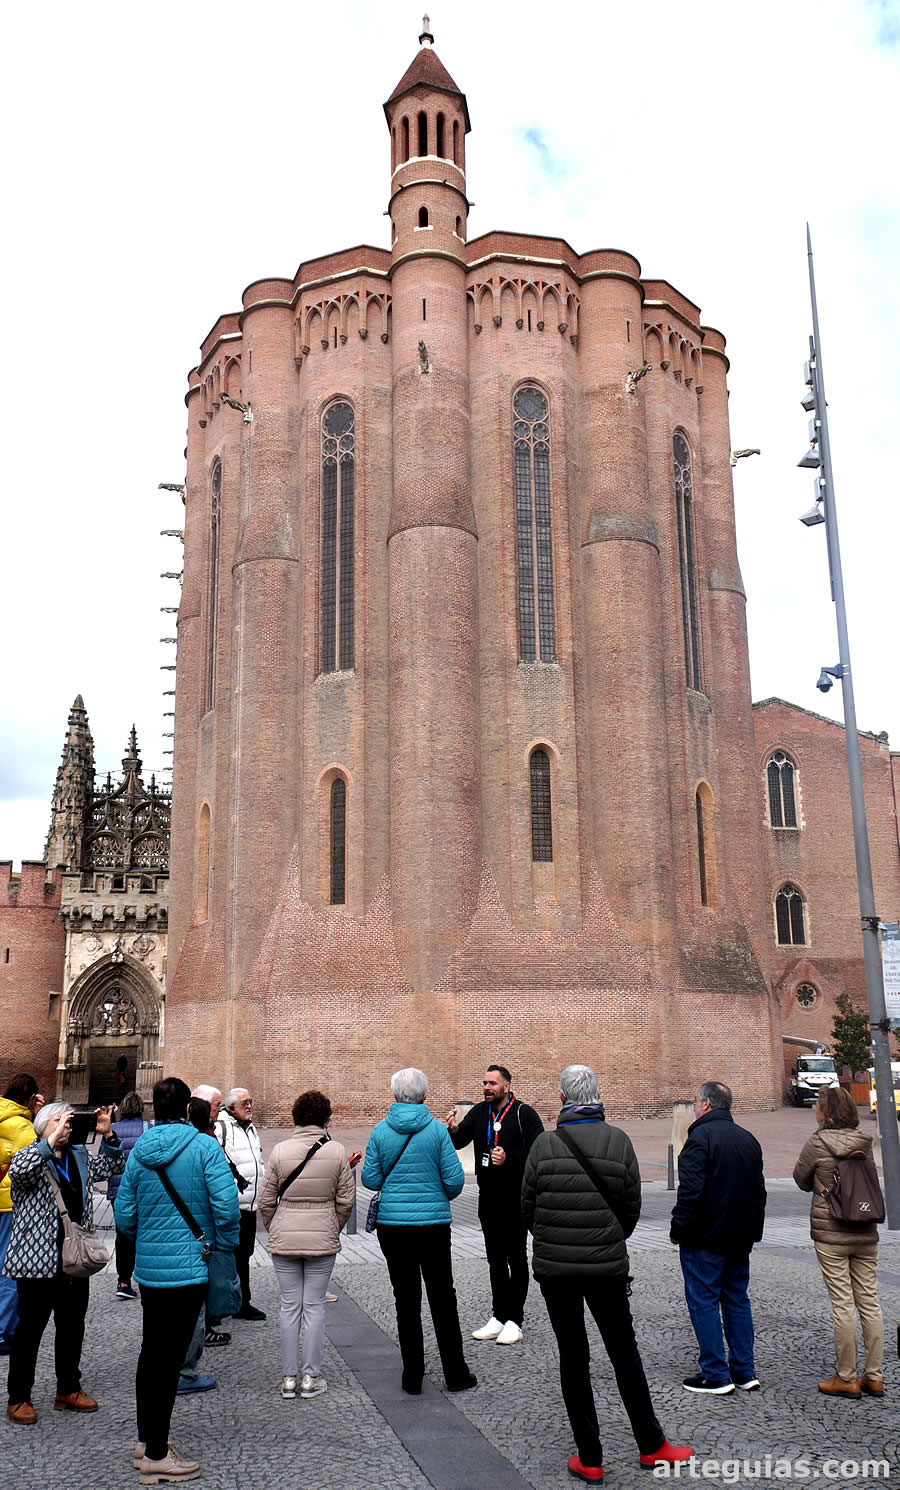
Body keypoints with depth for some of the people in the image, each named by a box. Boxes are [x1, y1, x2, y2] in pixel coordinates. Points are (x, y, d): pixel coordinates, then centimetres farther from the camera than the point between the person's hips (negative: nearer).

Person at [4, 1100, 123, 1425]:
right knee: (31, 1327, 4)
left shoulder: (79, 1156, 10)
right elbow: (19, 1170, -29)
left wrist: (106, 1135, -2)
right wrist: (51, 1141, -33)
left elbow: (114, 1166, 13)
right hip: (39, 1258, -6)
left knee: (72, 1325, 14)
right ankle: (18, 1399, 16)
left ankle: (68, 1390, 28)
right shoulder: (30, 1155, -7)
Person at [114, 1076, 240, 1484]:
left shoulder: (139, 1150, 2)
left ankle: (146, 1440, 31)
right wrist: (226, 1245, -3)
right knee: (169, 1357, 0)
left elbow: (124, 1213, 6)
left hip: (148, 1264, 6)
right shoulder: (204, 1147, -12)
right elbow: (226, 1204, -19)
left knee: (152, 1351, 18)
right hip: (188, 1266, -6)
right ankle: (156, 1457, 7)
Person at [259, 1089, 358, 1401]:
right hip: (322, 1240, -1)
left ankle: (289, 1378, 15)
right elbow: (346, 1200, -1)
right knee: (314, 1306, 8)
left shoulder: (280, 1151, -7)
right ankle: (310, 1377, 12)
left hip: (284, 1239, 1)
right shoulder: (337, 1151, -8)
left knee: (289, 1306, 10)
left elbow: (266, 1200, 0)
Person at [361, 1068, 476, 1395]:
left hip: (392, 1224, 1)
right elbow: (454, 1180, -8)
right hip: (433, 1223, -1)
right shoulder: (437, 1129, -8)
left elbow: (370, 1179, -3)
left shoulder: (380, 1130, -5)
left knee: (406, 1300, 10)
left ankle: (412, 1377, 16)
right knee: (442, 1297, 11)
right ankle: (455, 1375, 18)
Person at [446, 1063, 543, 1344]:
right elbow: (458, 1142, 2)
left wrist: (509, 1158, -24)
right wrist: (453, 1130, -20)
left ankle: (514, 1321, 8)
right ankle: (498, 1318, 21)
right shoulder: (479, 1113, 8)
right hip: (488, 1199, 6)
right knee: (495, 1260, 13)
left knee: (516, 1259, 2)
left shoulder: (524, 1114, -8)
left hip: (516, 1199, -6)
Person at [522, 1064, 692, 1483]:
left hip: (554, 1265, -1)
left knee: (572, 1356, 9)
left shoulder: (545, 1143, -9)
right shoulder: (618, 1141, -6)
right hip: (607, 1265, 1)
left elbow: (528, 1208, -1)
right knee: (624, 1352, 15)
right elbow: (632, 1208, 1)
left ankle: (589, 1458, 15)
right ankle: (651, 1445, 27)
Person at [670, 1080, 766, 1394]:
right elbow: (759, 1190, 16)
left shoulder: (701, 1136, -16)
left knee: (704, 1301, 0)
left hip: (705, 1238, -8)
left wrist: (678, 1229, -11)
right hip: (740, 1238, 8)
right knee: (737, 1300, 15)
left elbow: (690, 1190, -21)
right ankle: (744, 1371, 19)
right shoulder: (748, 1139, 10)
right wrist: (752, 1231, 21)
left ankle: (716, 1374, 2)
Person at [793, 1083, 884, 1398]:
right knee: (869, 1301, 10)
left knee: (842, 1304, 0)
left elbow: (801, 1179, 2)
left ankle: (846, 1379, 7)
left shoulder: (817, 1143, -11)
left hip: (830, 1233, -5)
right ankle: (875, 1376, 16)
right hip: (866, 1232, 5)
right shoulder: (864, 1142, 2)